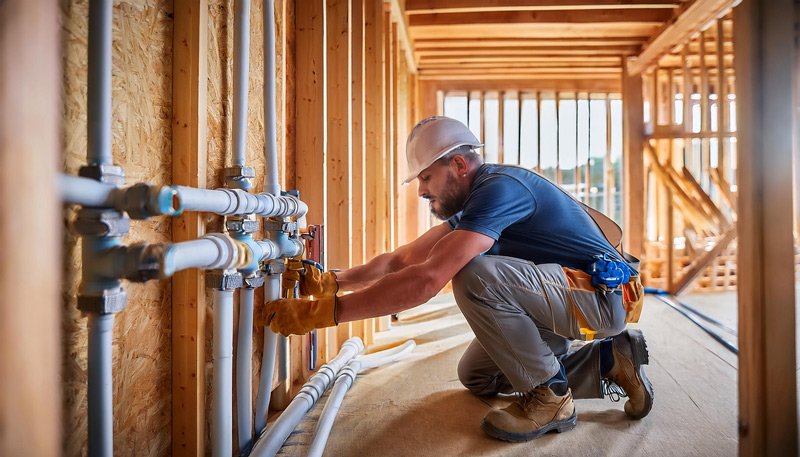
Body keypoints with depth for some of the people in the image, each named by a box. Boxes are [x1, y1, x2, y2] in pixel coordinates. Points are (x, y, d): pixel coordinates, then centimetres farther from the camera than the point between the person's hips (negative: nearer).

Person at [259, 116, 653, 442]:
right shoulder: (476, 200, 7)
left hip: (603, 294, -10)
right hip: (567, 296, 10)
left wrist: (320, 312, -32)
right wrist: (330, 281, -4)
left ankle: (549, 397, -10)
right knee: (475, 377, 13)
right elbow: (403, 259, 7)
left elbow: (425, 280, -36)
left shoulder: (499, 188, -25)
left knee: (475, 276, -31)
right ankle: (607, 359, 15)